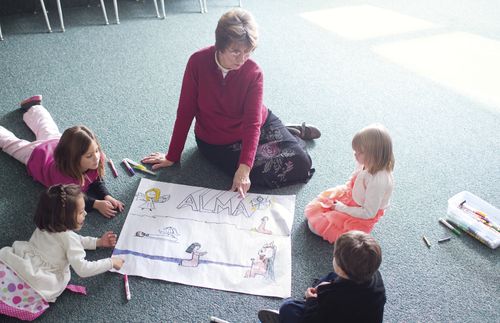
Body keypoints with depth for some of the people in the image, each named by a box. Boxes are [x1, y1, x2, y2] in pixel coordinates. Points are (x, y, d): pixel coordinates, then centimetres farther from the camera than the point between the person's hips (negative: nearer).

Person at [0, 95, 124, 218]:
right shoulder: (63, 175, -51)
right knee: (10, 141, 26)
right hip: (36, 154, -4)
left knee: (49, 131, 36)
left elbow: (97, 181, -22)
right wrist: (97, 204, -49)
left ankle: (33, 107, 62)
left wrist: (106, 196, -41)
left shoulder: (97, 159, -38)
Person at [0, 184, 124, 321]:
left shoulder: (47, 225, 7)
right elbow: (82, 269, -18)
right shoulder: (68, 237, -18)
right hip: (38, 282, -7)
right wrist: (110, 262, -8)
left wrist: (98, 242, 22)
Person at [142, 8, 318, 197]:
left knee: (301, 163, -15)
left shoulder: (254, 73, -19)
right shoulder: (198, 62, -19)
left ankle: (291, 134, 18)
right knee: (266, 174, -22)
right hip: (216, 143, 0)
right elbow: (185, 112, -12)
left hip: (259, 125, 1)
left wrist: (244, 169, -38)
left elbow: (252, 123, -24)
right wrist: (172, 156, -7)